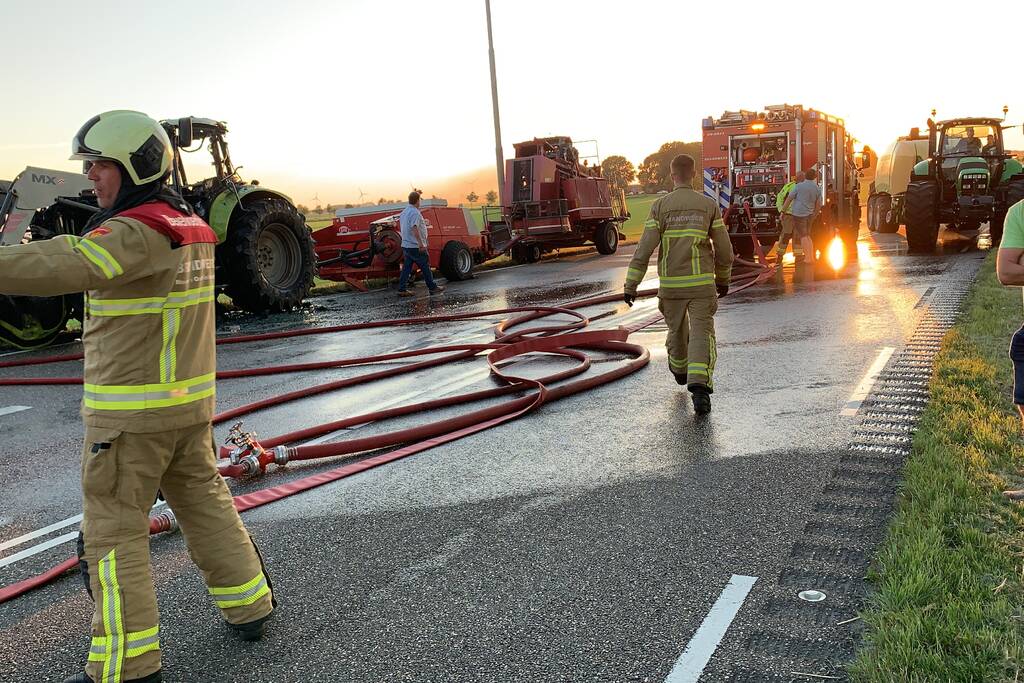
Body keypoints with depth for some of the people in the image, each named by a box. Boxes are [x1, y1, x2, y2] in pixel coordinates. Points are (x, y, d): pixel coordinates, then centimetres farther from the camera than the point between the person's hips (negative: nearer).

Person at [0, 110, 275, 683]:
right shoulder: (192, 227, 10)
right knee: (204, 501, 19)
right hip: (191, 400, 8)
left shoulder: (137, 232, -19)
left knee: (113, 530, 3)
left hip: (132, 409, -8)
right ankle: (249, 608, 30)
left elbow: (65, 267, -35)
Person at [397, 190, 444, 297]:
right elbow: (414, 228, -27)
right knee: (425, 267, 1)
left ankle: (402, 289, 3)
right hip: (416, 246, -9)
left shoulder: (404, 212, 14)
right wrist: (421, 244, -29)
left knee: (406, 267, 7)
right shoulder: (415, 213, -16)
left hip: (405, 245, 9)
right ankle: (433, 288, 10)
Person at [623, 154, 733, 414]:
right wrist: (723, 280, 19)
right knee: (701, 335, -3)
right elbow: (724, 249, 3)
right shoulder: (709, 205, -1)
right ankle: (699, 386, -23)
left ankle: (679, 370, 48)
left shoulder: (660, 206, -4)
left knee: (677, 329, 23)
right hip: (701, 283, -1)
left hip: (671, 284, 1)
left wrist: (630, 286, -8)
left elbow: (644, 249, -10)